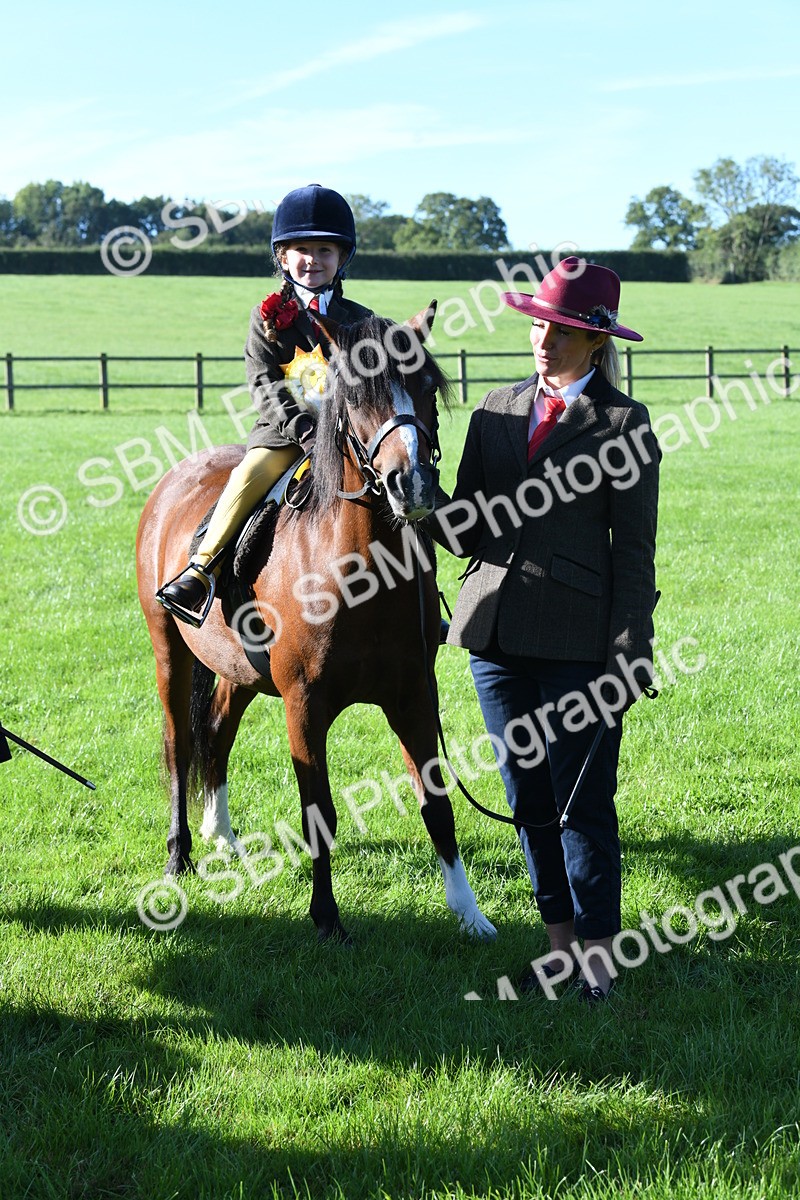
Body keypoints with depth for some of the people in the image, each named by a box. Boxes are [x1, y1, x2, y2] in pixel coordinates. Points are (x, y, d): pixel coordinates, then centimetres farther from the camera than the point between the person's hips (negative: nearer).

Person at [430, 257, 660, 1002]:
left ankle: (598, 958, 11)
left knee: (584, 805, 0)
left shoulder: (624, 425, -3)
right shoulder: (496, 411, 11)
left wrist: (628, 659, -11)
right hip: (497, 632, 5)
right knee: (529, 800, 12)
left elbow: (634, 553, -5)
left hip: (578, 641, -5)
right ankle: (560, 940, 24)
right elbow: (468, 528, 10)